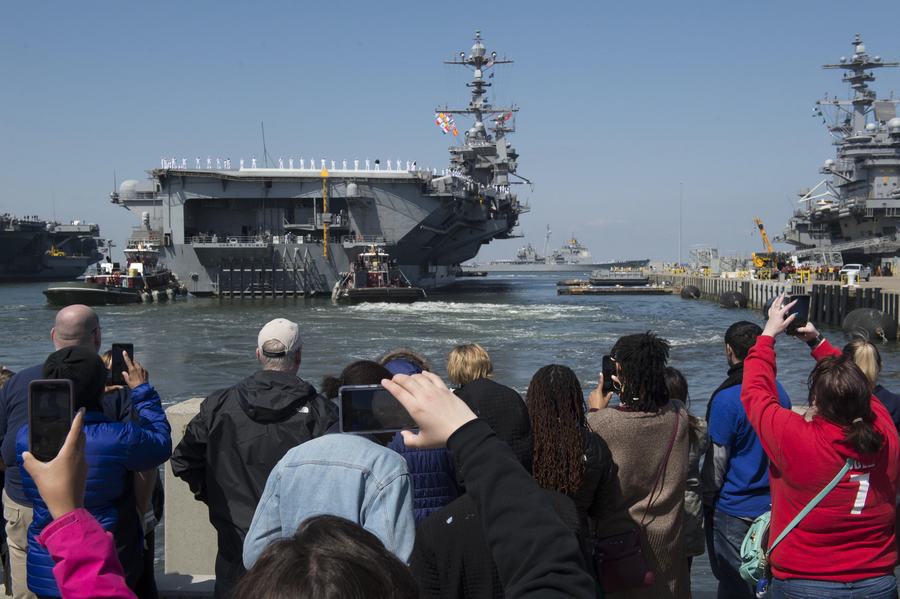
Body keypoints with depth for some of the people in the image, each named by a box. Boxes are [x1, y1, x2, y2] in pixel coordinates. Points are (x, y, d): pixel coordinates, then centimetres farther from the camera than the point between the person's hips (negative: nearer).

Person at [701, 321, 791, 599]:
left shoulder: (727, 399, -19)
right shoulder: (779, 391, 2)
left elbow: (716, 461, -15)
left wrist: (707, 499, -4)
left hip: (734, 509, -6)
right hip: (773, 504, 7)